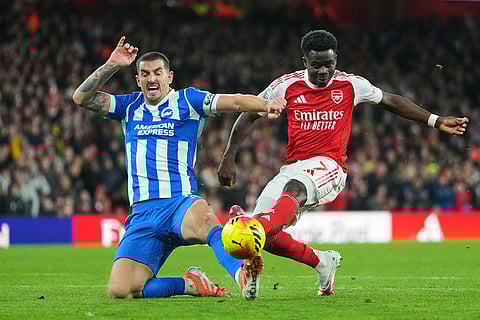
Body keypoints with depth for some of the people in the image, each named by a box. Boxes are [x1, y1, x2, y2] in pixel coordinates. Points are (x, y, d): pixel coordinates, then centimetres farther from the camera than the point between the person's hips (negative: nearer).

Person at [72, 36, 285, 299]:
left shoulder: (187, 100, 7)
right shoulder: (130, 107, 17)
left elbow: (234, 101, -6)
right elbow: (81, 98, 10)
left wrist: (265, 105, -26)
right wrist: (110, 66, -2)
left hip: (180, 202, -3)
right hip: (142, 213, 4)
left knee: (202, 216, -43)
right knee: (120, 290, -17)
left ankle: (241, 275, -63)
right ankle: (189, 284, -2)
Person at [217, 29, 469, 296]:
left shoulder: (350, 85, 6)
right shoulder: (287, 86, 4)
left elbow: (390, 101, 20)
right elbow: (249, 116, 13)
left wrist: (436, 121, 19)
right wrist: (229, 159, 7)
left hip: (329, 166, -3)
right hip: (293, 167, 3)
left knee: (294, 188, -39)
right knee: (267, 237, -14)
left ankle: (260, 225, -69)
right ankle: (323, 263, 7)